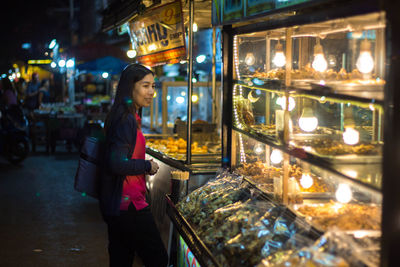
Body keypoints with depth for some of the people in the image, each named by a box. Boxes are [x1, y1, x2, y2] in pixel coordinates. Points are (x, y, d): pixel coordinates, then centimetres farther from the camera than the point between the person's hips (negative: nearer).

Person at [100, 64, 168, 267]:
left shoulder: (127, 117, 13)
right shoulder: (126, 119, -18)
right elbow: (117, 164, -25)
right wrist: (148, 166, -13)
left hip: (116, 205, 10)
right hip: (128, 205, -10)